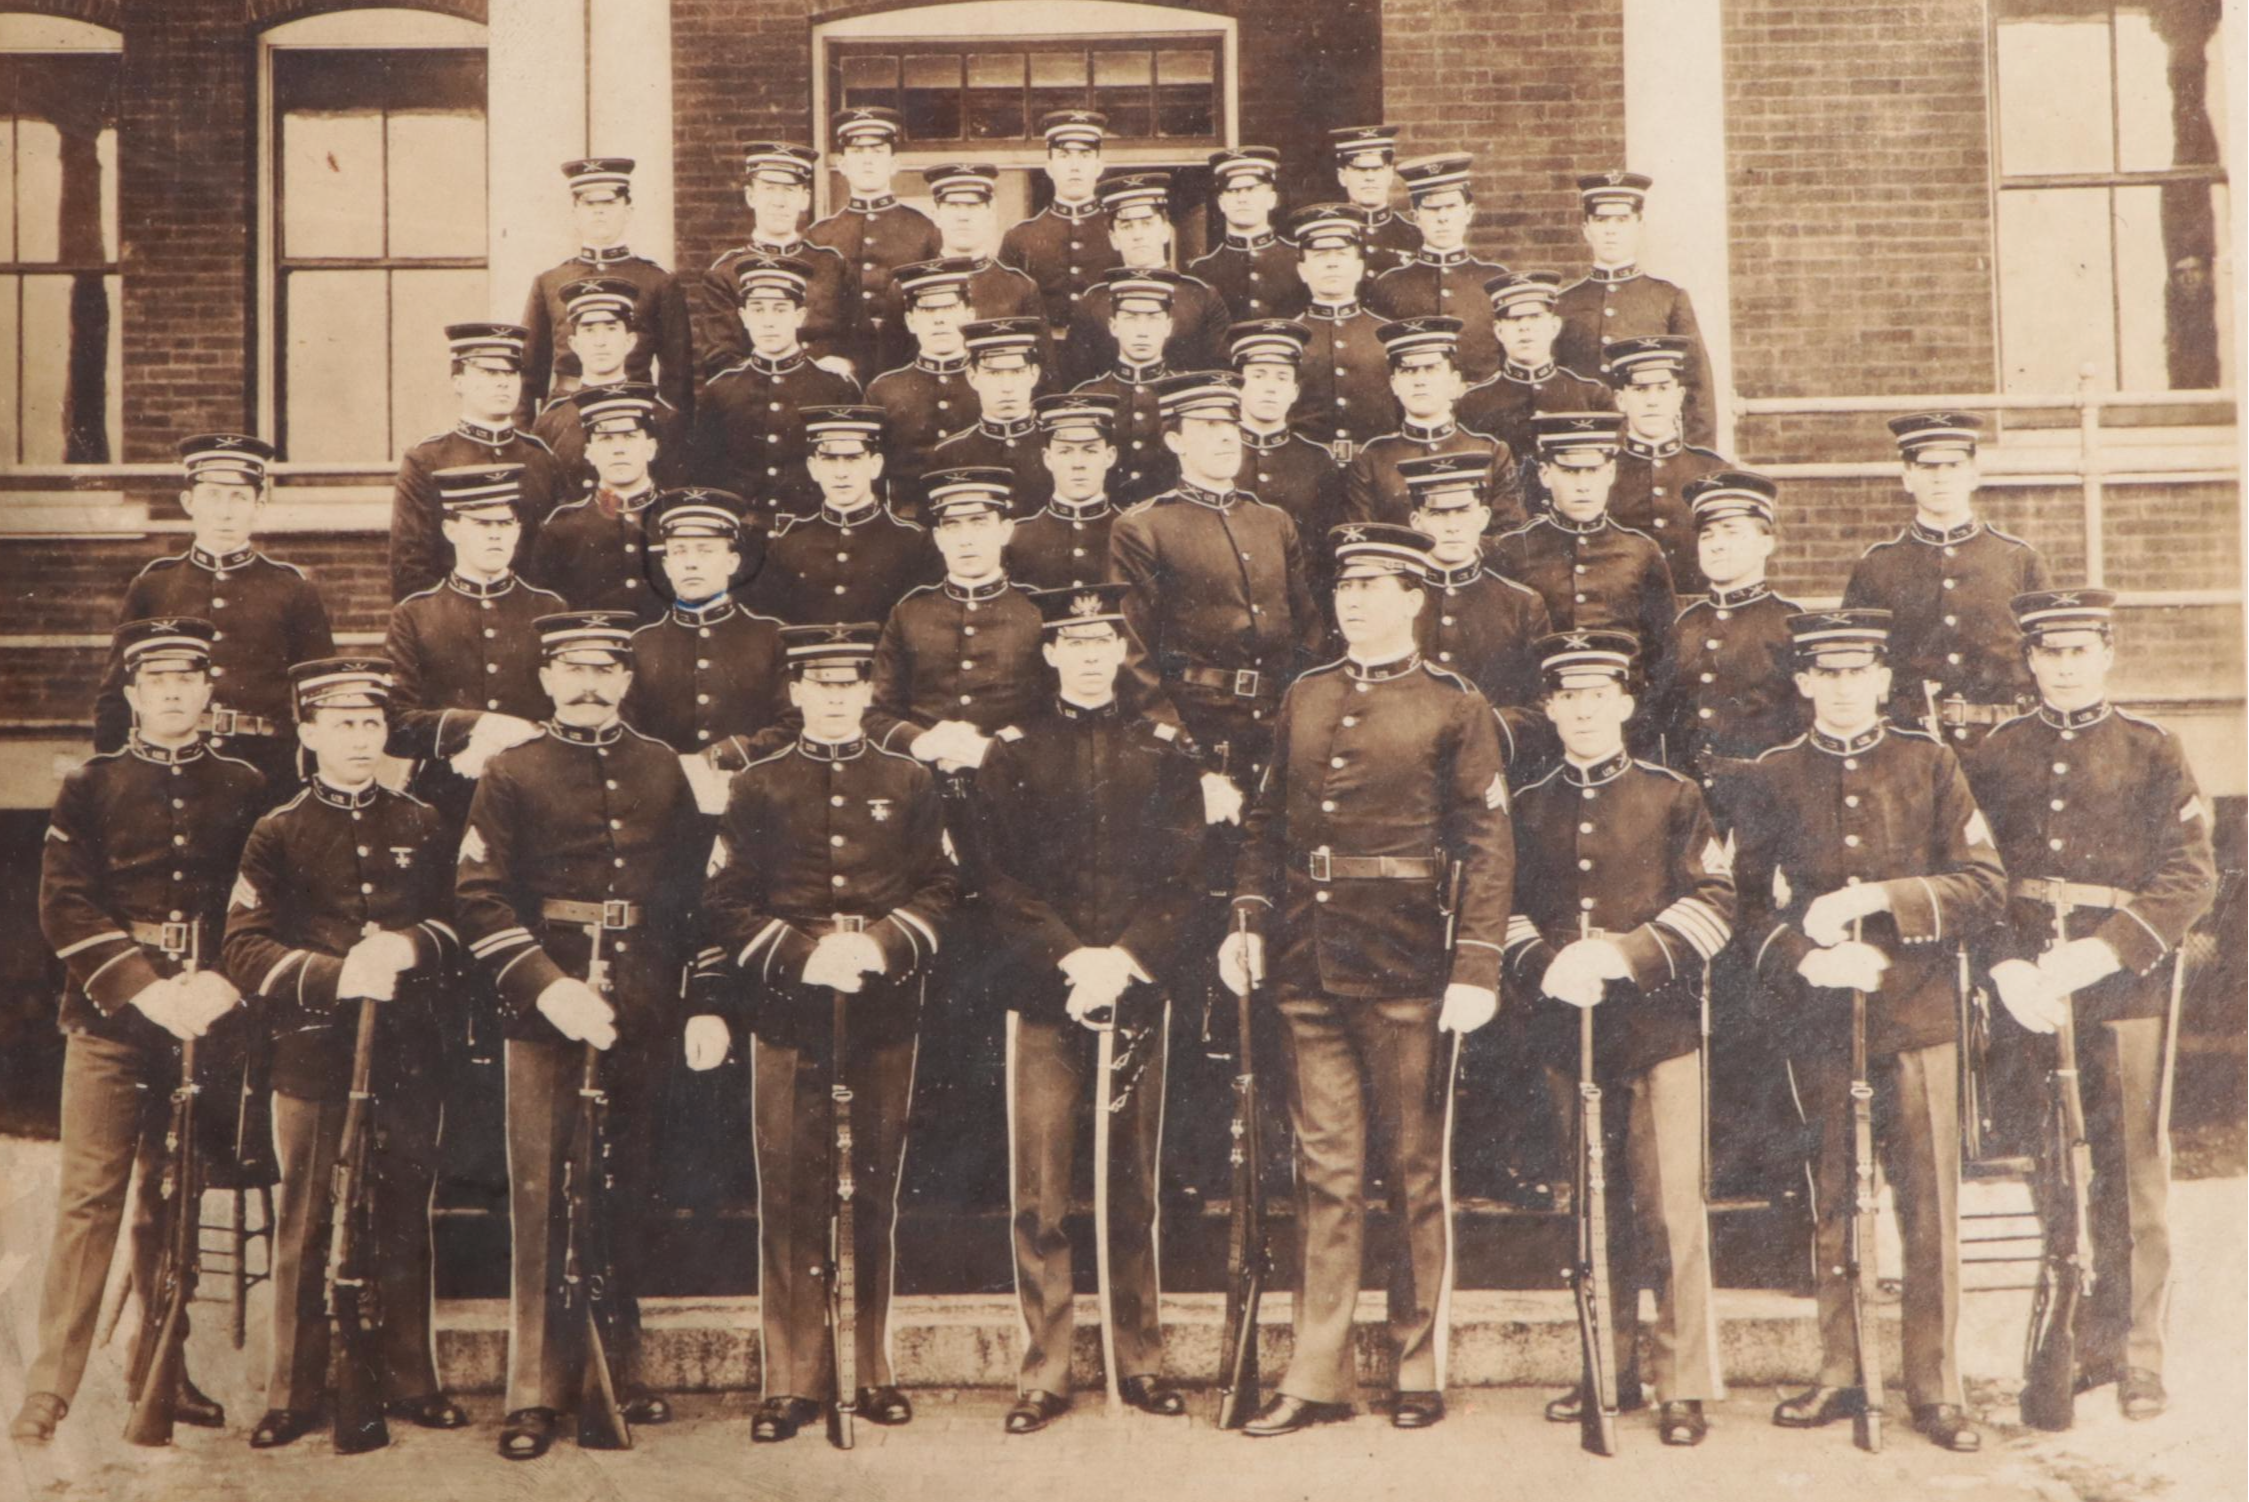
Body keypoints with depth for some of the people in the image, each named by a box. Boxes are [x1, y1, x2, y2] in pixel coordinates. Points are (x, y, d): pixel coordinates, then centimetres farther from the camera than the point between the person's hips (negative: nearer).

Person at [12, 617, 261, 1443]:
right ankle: (49, 1387, -1)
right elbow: (65, 908, -1)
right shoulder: (90, 787, 6)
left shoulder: (245, 790, 10)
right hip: (110, 1017, -1)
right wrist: (144, 989, -13)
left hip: (203, 1018, 2)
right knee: (89, 1197, -5)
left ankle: (162, 1371, 17)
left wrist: (224, 983, -11)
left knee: (173, 1202, 8)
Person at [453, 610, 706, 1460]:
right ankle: (537, 1390, 4)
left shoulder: (662, 770, 10)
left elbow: (699, 890, 11)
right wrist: (548, 986, -17)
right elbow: (478, 899, -6)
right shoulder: (510, 775, 1)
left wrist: (708, 1001, 3)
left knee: (630, 1194, 10)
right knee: (541, 1196, -2)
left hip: (642, 1011, 3)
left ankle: (621, 1369, 23)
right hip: (544, 1007, -3)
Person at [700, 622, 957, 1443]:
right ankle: (793, 1379, 7)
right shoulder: (758, 787, 5)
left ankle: (873, 1369, 17)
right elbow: (726, 905, 2)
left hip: (887, 1013, 1)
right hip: (788, 1015, -1)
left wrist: (880, 945, -12)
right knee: (789, 1196, 0)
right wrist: (803, 955, -13)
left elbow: (937, 892, 6)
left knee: (876, 1191, 7)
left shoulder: (909, 783, 8)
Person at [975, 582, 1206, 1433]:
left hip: (1139, 989, 1)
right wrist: (1072, 958, -12)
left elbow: (1183, 874, 2)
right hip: (1044, 993, -1)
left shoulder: (1164, 755, 10)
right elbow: (1002, 882, 1)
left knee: (1135, 1187, 7)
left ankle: (1141, 1363, 16)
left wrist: (1124, 959, -12)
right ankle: (1045, 1372, 5)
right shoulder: (1012, 757, 8)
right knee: (1040, 1194, -2)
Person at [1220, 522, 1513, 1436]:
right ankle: (1318, 1377, 12)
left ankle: (1420, 1369, 17)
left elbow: (1488, 846, -5)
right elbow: (1267, 822, 16)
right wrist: (1247, 920, 3)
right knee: (1325, 1168, 7)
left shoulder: (1453, 707, -2)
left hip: (1407, 968, -4)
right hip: (1309, 965, 4)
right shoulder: (1304, 698, 12)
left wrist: (1477, 967, -12)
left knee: (1416, 1170, 6)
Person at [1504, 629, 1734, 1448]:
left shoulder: (1673, 796, 3)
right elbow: (1509, 910, 10)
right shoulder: (1528, 808, 12)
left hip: (1658, 1022, -3)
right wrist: (1545, 965, -10)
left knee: (1671, 1210, -5)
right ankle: (1610, 1371, 20)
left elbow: (1713, 903, -3)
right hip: (1566, 1027, 3)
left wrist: (1628, 954, -16)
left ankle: (1683, 1387, 2)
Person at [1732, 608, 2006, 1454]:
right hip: (1816, 1020, 1)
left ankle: (1936, 1386, 10)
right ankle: (1840, 1375, 19)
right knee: (1831, 1204, 7)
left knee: (1929, 1203, 0)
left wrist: (1878, 897, -14)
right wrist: (1806, 960, -14)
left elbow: (1985, 885, -2)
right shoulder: (1771, 779, 6)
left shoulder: (1929, 766, 5)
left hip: (1917, 1013, -1)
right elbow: (1747, 905, 4)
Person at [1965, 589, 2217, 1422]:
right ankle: (2085, 1343, 19)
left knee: (2133, 1174, 2)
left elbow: (2191, 876, -4)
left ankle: (2140, 1361, 12)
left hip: (2127, 987, -2)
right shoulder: (1994, 757, 8)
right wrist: (2007, 966, -12)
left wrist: (2097, 954, -16)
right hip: (2029, 994, 2)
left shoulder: (2153, 752, 3)